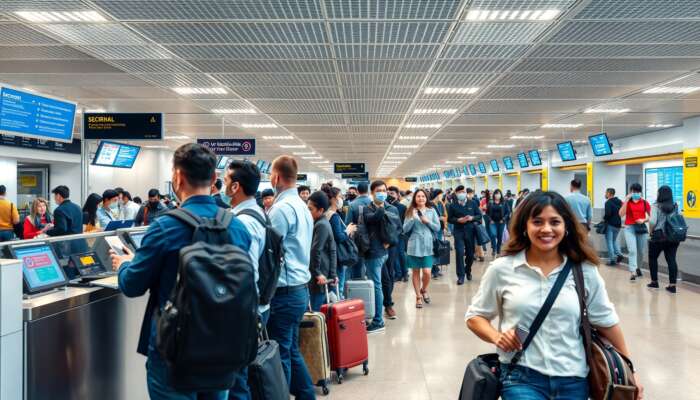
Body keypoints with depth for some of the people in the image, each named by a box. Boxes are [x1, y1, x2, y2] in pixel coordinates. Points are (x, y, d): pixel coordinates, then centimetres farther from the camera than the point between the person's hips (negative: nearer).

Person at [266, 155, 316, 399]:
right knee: (291, 350, 18)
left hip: (284, 291, -9)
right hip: (300, 288, 9)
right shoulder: (302, 206, 13)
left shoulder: (282, 208, -16)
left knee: (279, 353, 1)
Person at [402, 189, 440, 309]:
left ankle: (424, 290, 26)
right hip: (414, 245, 0)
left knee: (427, 272, -5)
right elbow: (405, 229, -3)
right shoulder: (410, 211, 2)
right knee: (416, 272, 5)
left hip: (427, 245, 0)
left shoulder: (432, 211, 5)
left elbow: (438, 228, 5)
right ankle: (418, 296, 18)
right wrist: (412, 218, -15)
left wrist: (428, 222, -10)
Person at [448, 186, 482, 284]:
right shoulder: (453, 205, 2)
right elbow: (449, 218, 3)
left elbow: (479, 215, 6)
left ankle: (468, 271, 37)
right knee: (460, 253, -11)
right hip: (459, 232, -2)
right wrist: (458, 220, -14)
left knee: (470, 254, 10)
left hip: (470, 231, 2)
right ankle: (461, 276, -4)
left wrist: (472, 218, -14)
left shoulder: (473, 203, 4)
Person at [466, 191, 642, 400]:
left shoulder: (585, 271, 0)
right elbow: (475, 316, 6)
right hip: (521, 377, -2)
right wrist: (496, 337, -13)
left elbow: (606, 321, 10)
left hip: (573, 379, 2)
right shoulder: (501, 270, -4)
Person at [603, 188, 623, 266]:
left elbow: (608, 214, -23)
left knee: (609, 241, 0)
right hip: (618, 224, 7)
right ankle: (618, 253, 2)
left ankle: (612, 259, -2)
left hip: (610, 224, -7)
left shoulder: (608, 202, -14)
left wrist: (604, 218, -5)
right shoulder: (619, 202, 11)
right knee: (614, 240, 22)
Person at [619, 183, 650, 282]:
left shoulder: (645, 203, 4)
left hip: (642, 228, 2)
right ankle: (633, 273, -16)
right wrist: (626, 200, -16)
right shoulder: (626, 202, 2)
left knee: (641, 251, 12)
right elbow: (621, 214, -12)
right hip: (629, 228, -2)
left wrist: (644, 220, -12)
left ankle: (638, 268, 37)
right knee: (632, 250, -14)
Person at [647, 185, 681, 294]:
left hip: (659, 236, -4)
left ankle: (654, 282, 19)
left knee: (653, 258, 13)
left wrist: (651, 231, -1)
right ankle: (672, 285, -1)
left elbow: (652, 221, -16)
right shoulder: (675, 206, 6)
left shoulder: (656, 206, -8)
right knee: (671, 260, 3)